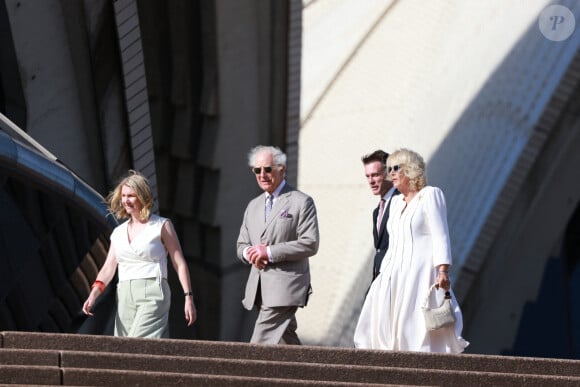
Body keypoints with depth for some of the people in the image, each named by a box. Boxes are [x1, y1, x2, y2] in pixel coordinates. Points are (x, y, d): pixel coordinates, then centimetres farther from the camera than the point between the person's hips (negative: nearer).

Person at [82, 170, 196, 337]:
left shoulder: (161, 226, 4)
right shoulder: (118, 232, 18)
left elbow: (179, 263, 0)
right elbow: (108, 267, 11)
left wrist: (188, 297, -8)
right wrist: (93, 294, -6)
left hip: (152, 294, -5)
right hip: (124, 297, 6)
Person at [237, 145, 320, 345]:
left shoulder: (301, 202, -2)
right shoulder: (253, 206, 19)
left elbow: (310, 244, -11)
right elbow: (242, 244, 22)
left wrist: (269, 252, -16)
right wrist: (249, 253, -4)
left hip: (285, 289, -7)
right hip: (259, 289, 7)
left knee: (261, 346, -16)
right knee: (286, 342, 10)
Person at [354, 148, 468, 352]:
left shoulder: (430, 195, -1)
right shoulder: (395, 202, 20)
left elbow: (440, 235, -10)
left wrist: (443, 270, -20)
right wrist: (383, 274, 19)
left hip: (420, 274, -7)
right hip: (395, 275, 8)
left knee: (417, 328, -13)